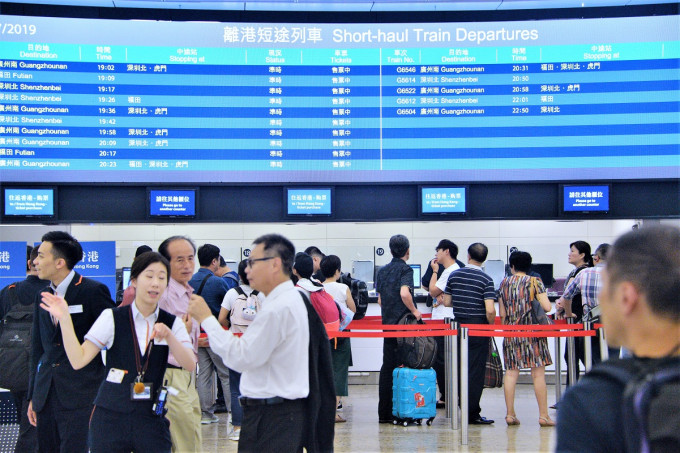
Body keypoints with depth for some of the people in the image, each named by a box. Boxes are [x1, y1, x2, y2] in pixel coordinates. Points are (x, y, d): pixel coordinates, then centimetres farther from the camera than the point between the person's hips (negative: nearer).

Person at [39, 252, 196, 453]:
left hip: (151, 419, 1)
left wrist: (168, 335, -23)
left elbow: (190, 365, -9)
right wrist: (64, 318, -15)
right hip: (110, 416, -1)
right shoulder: (112, 318, -1)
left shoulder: (172, 323, 4)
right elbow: (78, 360, -8)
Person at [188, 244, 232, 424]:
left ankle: (206, 413, 13)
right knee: (226, 375, 2)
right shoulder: (218, 282, -14)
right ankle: (232, 412, 2)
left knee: (203, 374, 11)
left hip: (197, 334, 6)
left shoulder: (190, 281, 4)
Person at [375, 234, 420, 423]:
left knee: (387, 367, 9)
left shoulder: (382, 271, 13)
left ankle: (384, 413, 11)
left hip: (387, 324, 6)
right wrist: (414, 311, -13)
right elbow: (404, 293, -25)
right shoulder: (405, 269, -9)